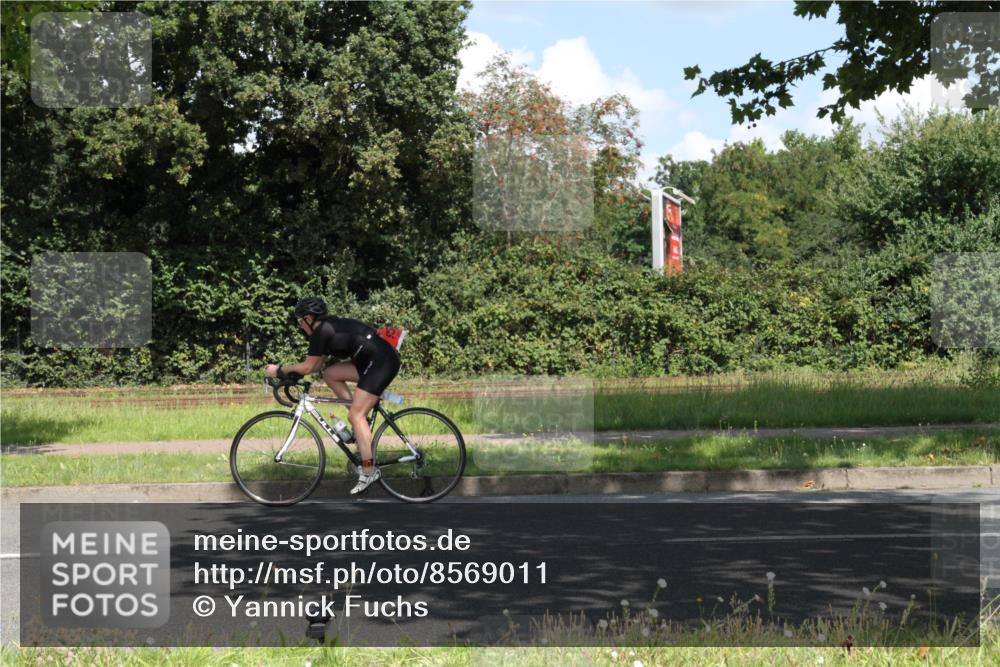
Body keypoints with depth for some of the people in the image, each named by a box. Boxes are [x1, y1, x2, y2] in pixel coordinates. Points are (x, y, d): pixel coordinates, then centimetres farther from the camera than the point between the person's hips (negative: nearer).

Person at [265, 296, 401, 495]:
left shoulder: (322, 331, -9)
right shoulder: (330, 327, 19)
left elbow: (307, 367, -7)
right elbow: (317, 365, 23)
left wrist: (280, 370, 5)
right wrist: (287, 370, 19)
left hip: (382, 362, -10)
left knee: (355, 415, -10)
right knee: (330, 374, 11)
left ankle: (369, 471, -12)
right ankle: (362, 423, 10)